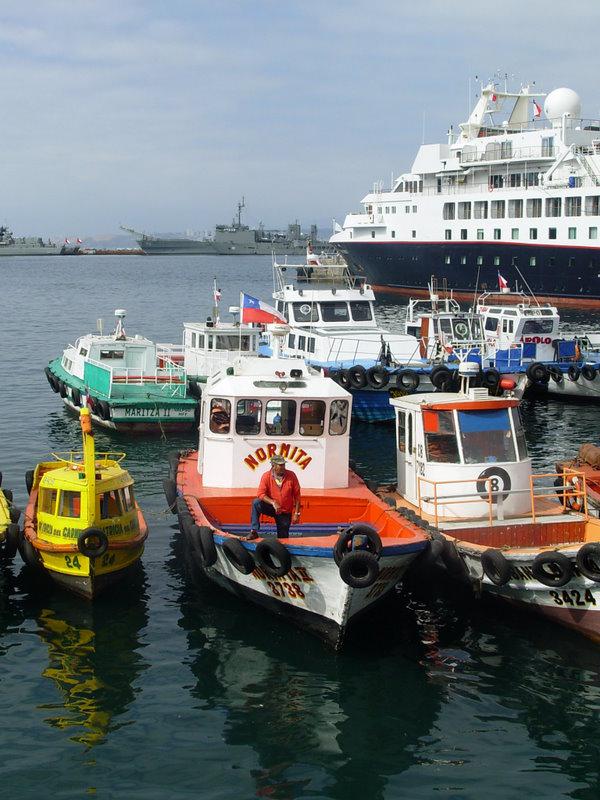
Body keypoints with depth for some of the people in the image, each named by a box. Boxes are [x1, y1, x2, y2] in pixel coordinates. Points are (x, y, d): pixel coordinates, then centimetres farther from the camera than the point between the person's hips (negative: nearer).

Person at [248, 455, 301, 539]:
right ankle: (254, 531, -25)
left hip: (285, 513, 1)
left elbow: (297, 495, -5)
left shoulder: (291, 476, -11)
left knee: (283, 538, 1)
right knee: (256, 502, -27)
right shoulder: (266, 476, -12)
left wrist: (296, 513, -7)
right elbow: (260, 494, -19)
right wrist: (273, 502, -33)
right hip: (271, 508, -1)